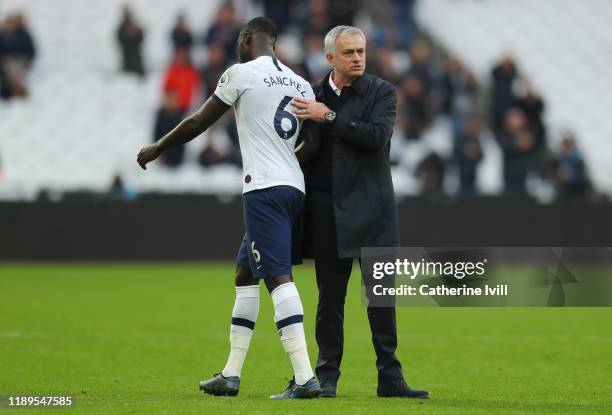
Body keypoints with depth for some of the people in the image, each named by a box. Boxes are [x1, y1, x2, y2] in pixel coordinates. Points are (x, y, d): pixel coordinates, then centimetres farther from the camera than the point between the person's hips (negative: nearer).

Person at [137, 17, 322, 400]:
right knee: (245, 274, 17)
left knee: (278, 277, -13)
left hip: (264, 189, -8)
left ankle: (305, 378, -22)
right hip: (294, 187, 8)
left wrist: (156, 149, 17)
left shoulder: (242, 73, -3)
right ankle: (231, 375, 20)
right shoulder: (299, 84, 15)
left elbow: (198, 124, 3)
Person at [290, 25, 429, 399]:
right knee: (330, 295, 5)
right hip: (327, 209, 2)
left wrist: (329, 117, -16)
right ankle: (327, 377, 9)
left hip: (369, 207, -2)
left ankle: (390, 378, 0)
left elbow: (377, 136, -16)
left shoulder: (382, 92, 1)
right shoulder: (314, 96, 9)